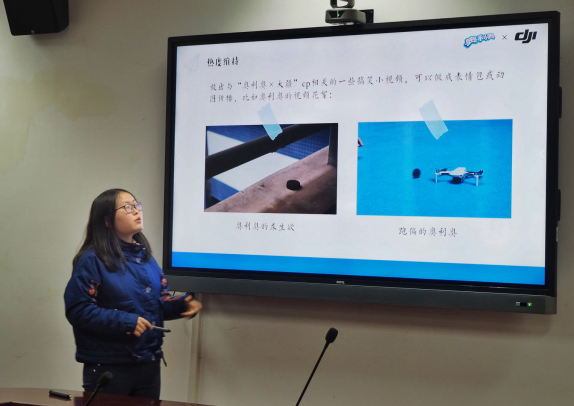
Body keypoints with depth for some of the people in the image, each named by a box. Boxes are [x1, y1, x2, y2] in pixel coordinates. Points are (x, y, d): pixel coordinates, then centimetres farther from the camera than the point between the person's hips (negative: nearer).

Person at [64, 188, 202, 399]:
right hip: (108, 368, -7)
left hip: (149, 364, 7)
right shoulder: (92, 259, -11)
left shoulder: (144, 256, 10)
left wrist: (182, 303, -5)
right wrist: (125, 321, -23)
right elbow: (77, 310, -17)